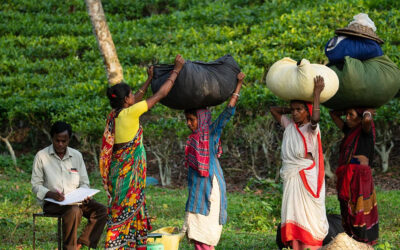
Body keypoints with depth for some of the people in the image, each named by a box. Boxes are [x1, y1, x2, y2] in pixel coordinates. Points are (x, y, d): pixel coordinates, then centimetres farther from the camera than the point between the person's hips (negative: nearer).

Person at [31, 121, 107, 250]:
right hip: (52, 202, -5)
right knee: (74, 211, -37)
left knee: (102, 210, -19)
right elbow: (36, 185, -1)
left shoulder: (77, 155, 10)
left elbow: (84, 182, 14)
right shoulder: (41, 156, -1)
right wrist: (50, 194, -22)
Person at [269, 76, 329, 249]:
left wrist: (317, 93, -20)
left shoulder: (311, 129, -4)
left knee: (308, 218, -8)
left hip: (307, 178, -6)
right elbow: (273, 109, 20)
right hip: (290, 179, 6)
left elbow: (315, 118, -27)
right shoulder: (289, 126, 12)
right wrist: (289, 109, 11)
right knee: (292, 218, 1)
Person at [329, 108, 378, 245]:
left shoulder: (366, 130, -4)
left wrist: (367, 112, -7)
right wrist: (347, 109, 17)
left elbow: (367, 120, -28)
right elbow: (333, 114, 25)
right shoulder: (349, 130, 16)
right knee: (348, 214, 9)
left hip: (360, 179, -8)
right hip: (346, 180, 8)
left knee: (360, 216, -7)